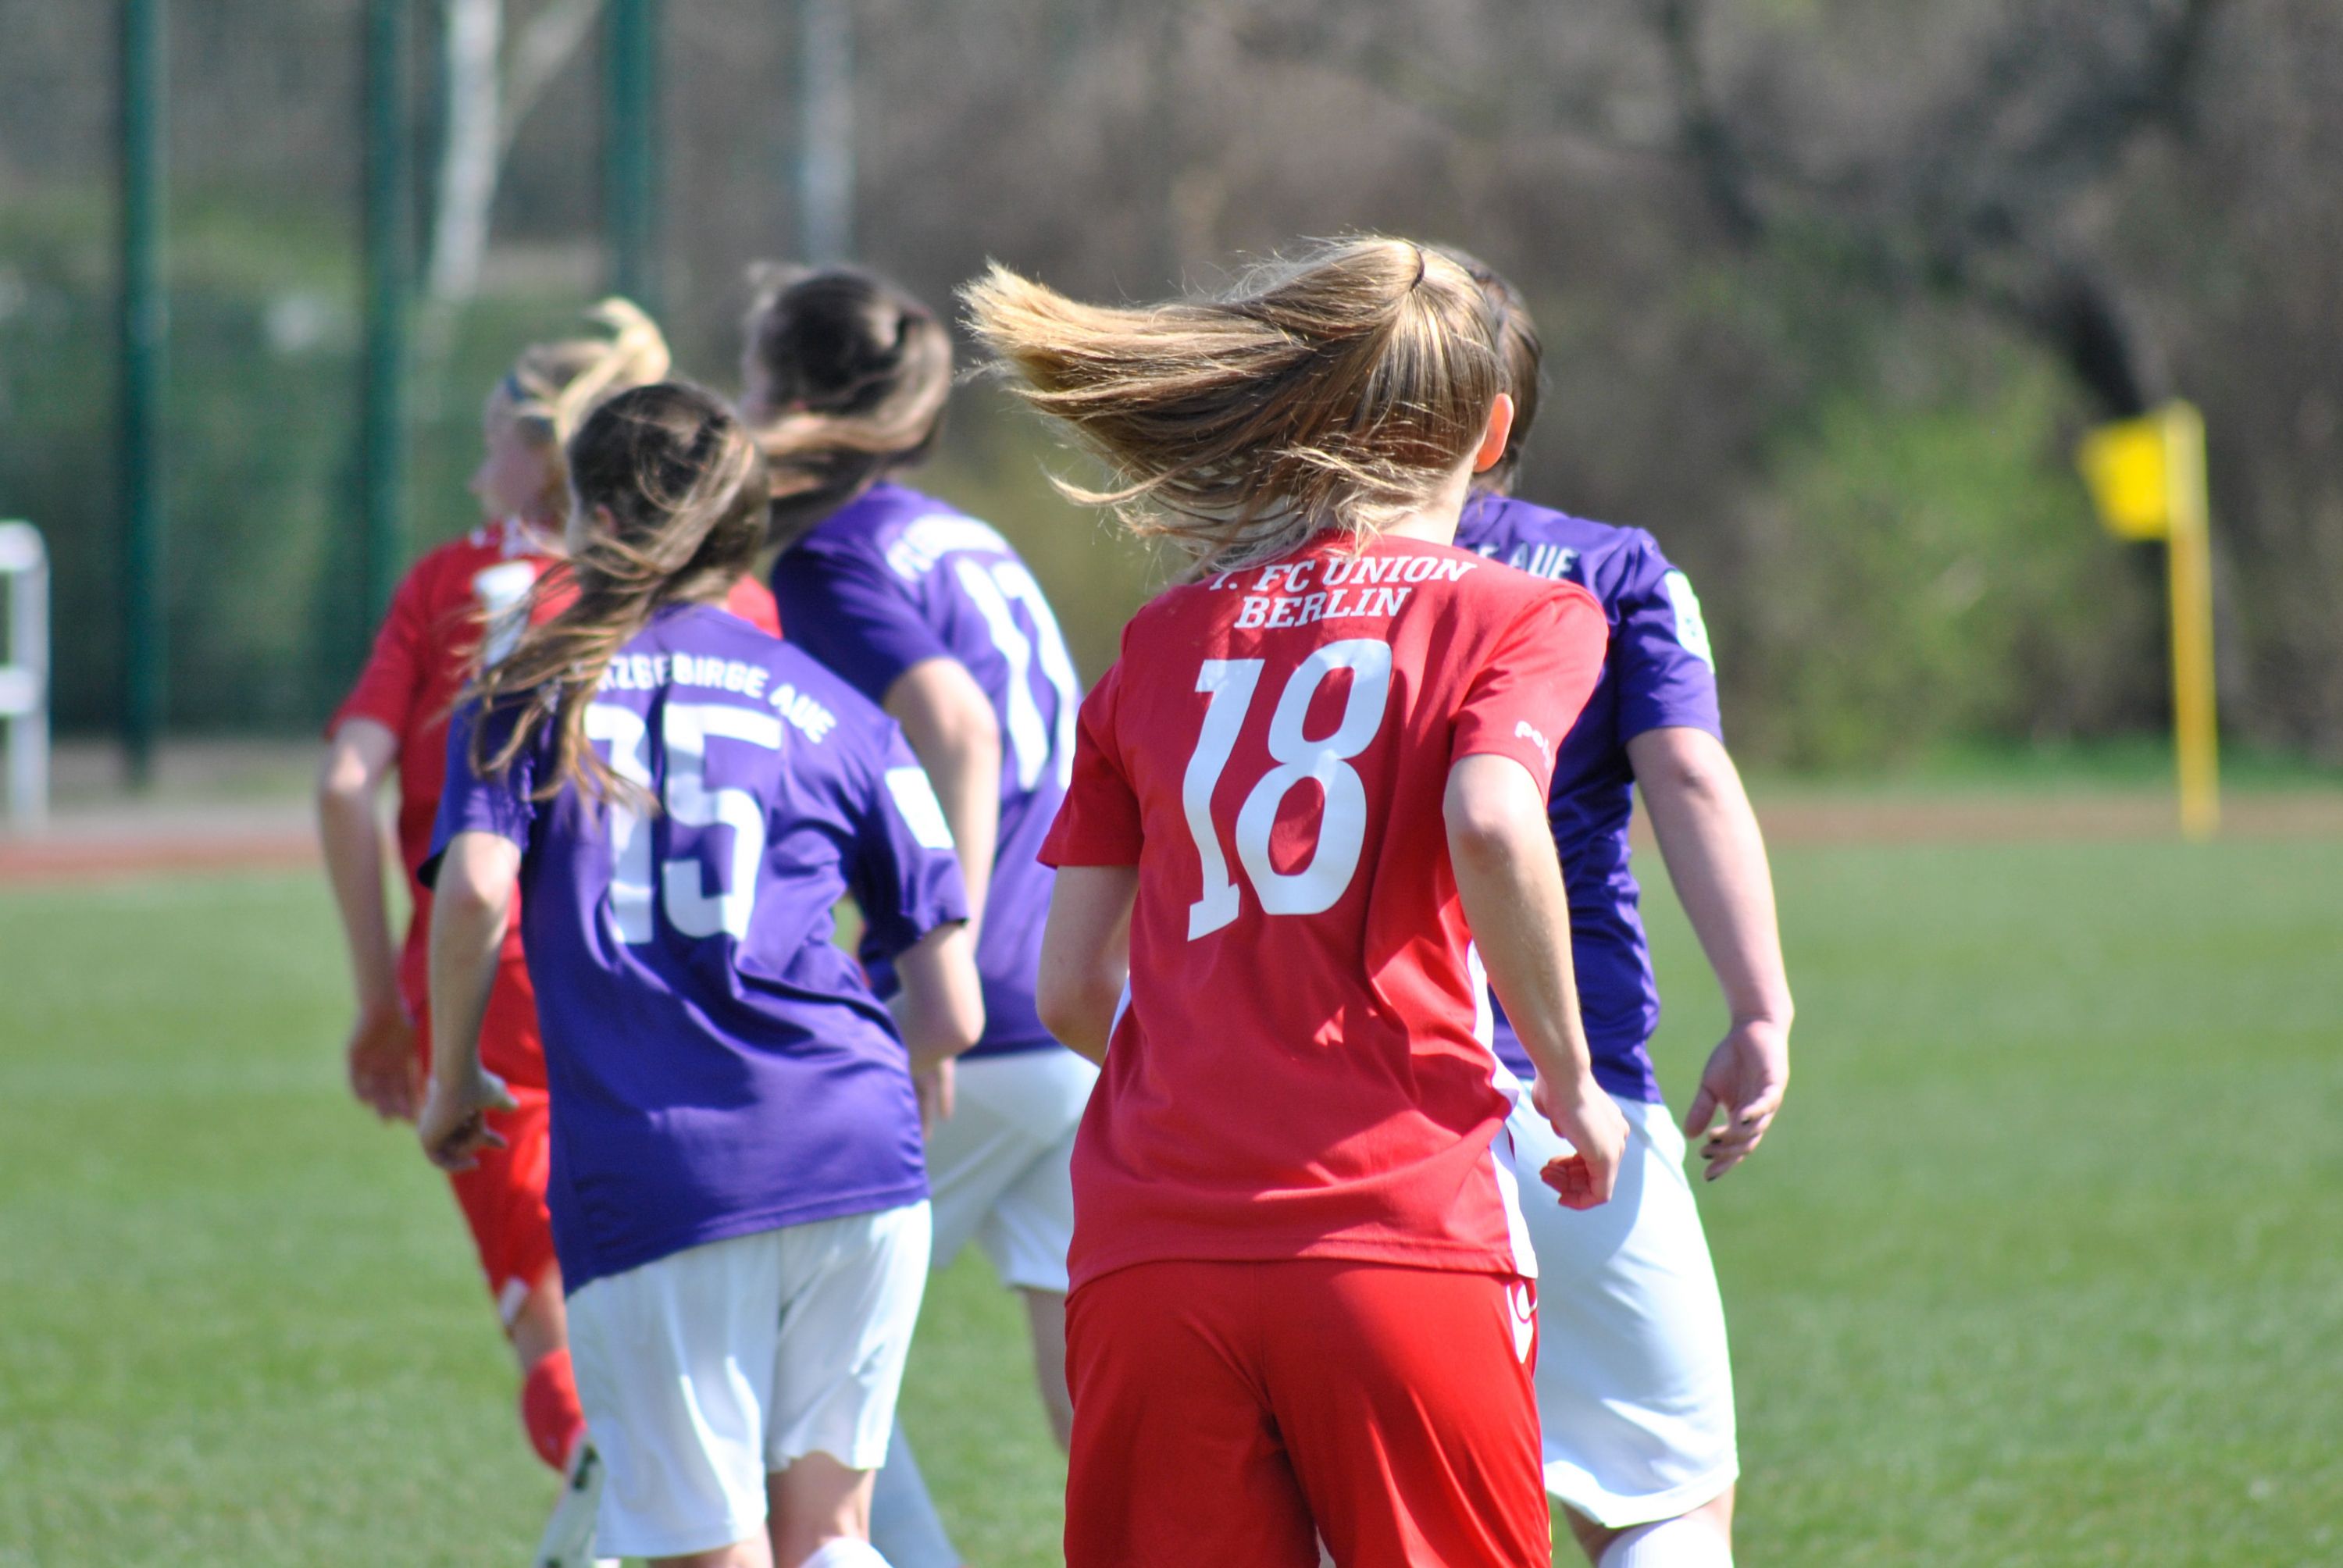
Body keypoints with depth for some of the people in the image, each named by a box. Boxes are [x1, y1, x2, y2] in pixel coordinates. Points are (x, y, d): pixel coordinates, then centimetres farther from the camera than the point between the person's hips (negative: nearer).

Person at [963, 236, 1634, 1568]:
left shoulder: (1163, 643, 17)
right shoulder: (1518, 614, 6)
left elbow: (1073, 988, 14)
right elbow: (1492, 822, -15)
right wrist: (1570, 1083, -2)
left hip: (1147, 1256, 3)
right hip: (1399, 1238, -3)